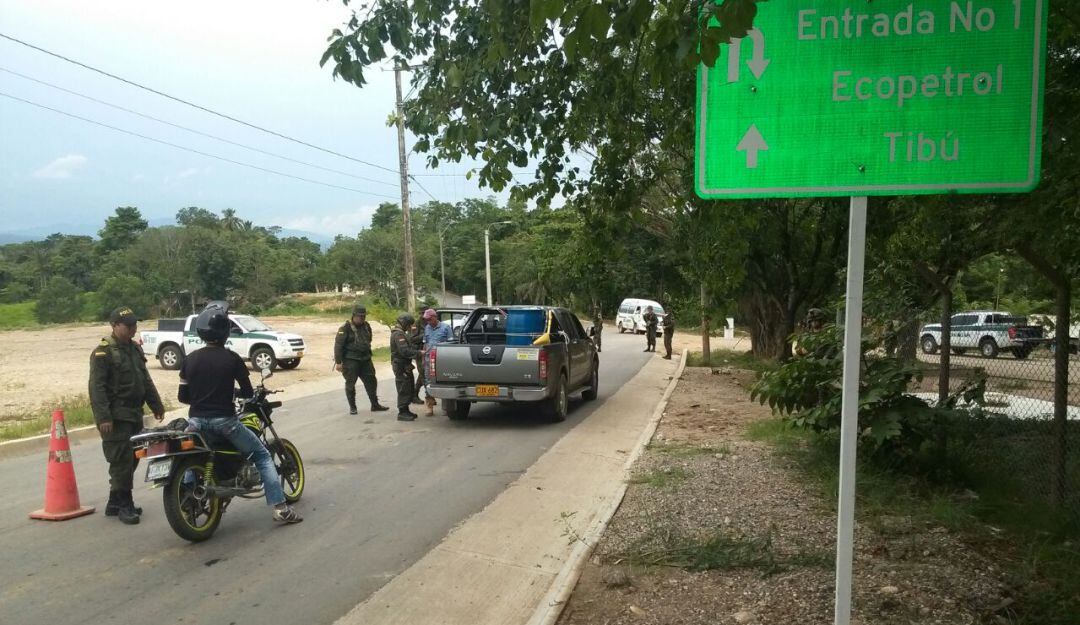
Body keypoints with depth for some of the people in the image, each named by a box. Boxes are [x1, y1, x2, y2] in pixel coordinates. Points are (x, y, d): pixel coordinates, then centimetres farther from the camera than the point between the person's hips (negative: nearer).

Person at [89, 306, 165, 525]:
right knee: (121, 461, -8)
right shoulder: (103, 352, -10)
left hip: (134, 414, 9)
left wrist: (156, 405, 21)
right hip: (115, 417, -9)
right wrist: (103, 417, -23)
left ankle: (115, 503, 23)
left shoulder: (134, 348, 16)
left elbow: (145, 380, 23)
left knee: (132, 459, 12)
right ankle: (124, 505, 0)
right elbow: (97, 386, -16)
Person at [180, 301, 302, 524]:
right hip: (224, 421, -4)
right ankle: (280, 507, -2)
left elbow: (182, 396, 7)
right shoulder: (231, 358, -9)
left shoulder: (190, 359, 3)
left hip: (197, 421, 5)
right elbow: (248, 392, -3)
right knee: (262, 455, 7)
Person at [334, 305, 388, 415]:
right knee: (350, 384, 2)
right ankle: (352, 407, 14)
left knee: (371, 381, 7)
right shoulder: (345, 328, -12)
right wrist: (338, 362, -16)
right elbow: (338, 345, -13)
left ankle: (375, 405, 17)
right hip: (350, 360, -6)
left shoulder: (366, 326, 8)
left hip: (365, 359, 6)